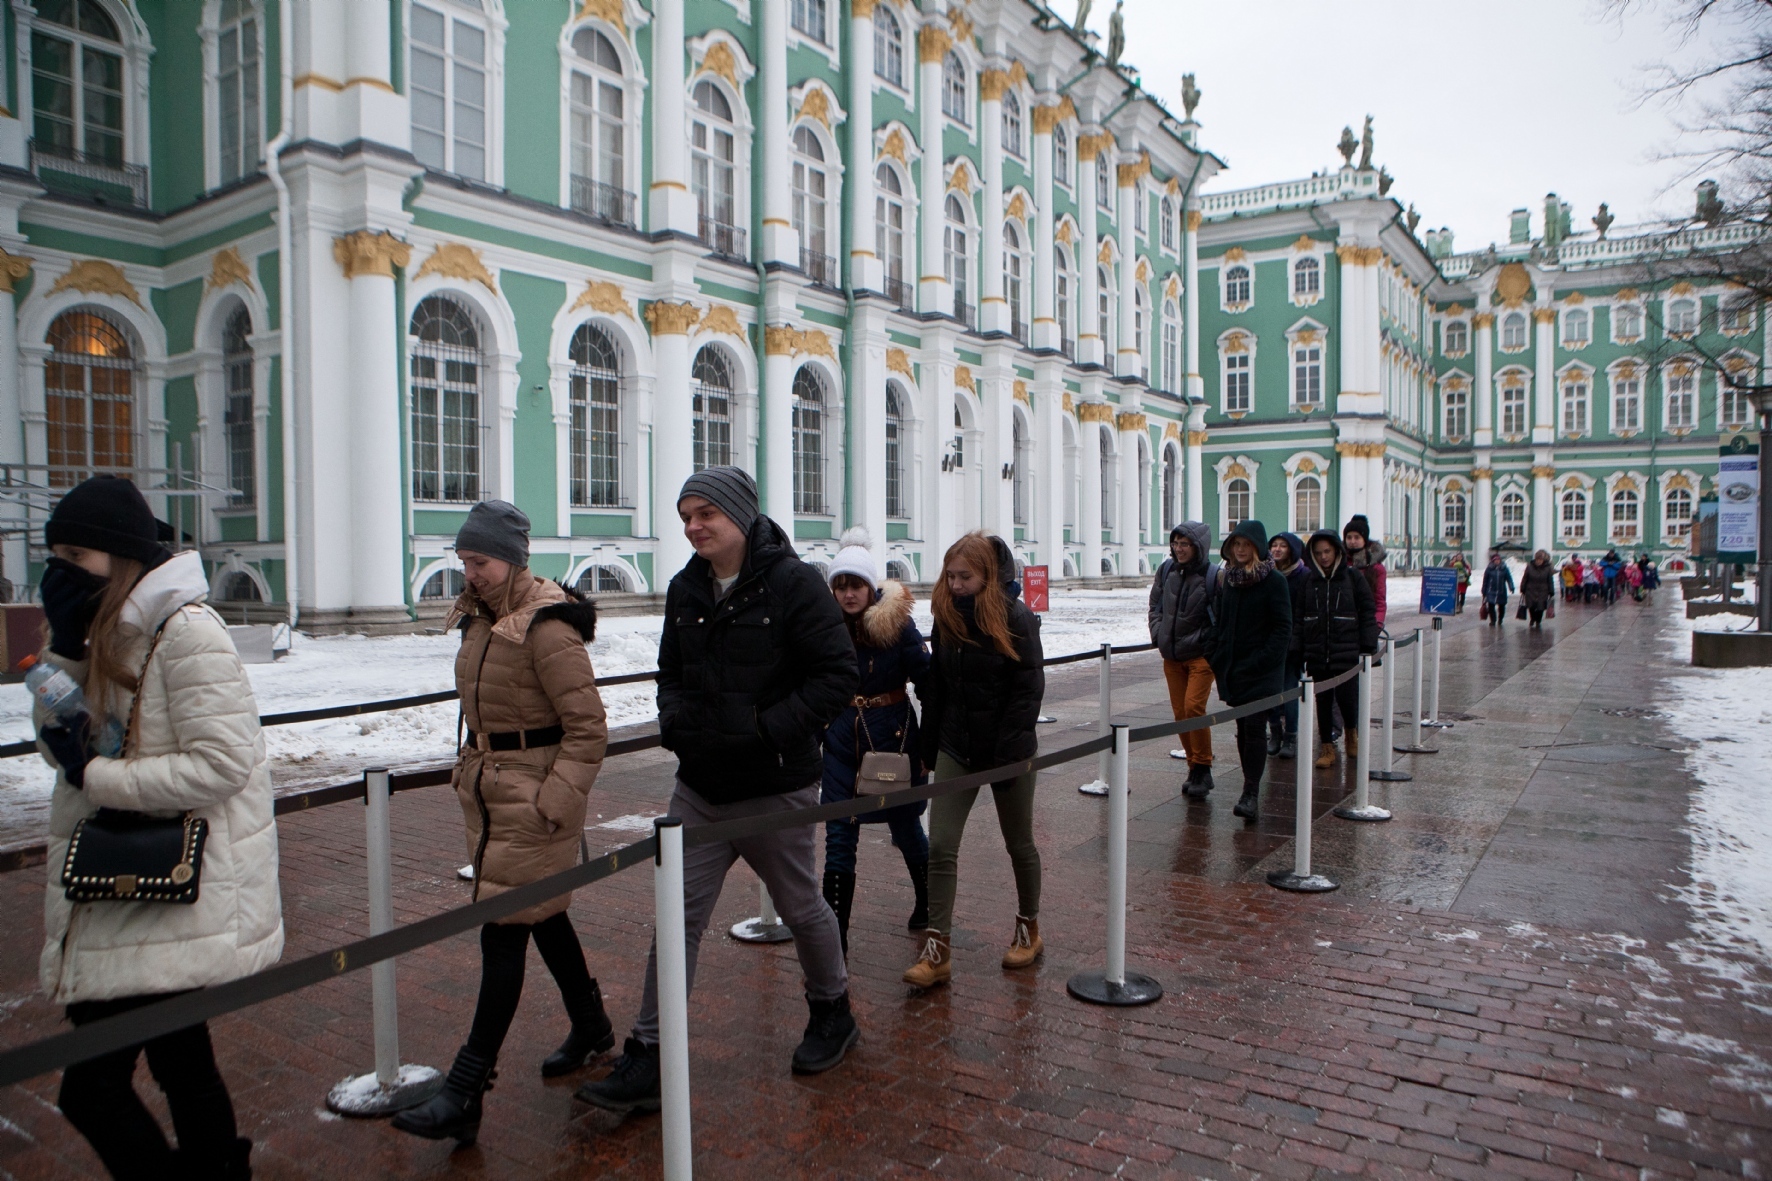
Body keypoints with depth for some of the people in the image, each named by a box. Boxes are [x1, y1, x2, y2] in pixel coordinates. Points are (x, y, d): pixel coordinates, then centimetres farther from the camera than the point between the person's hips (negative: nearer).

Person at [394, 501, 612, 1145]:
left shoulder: (545, 626, -19)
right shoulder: (480, 618, 9)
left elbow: (587, 725, -19)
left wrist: (555, 802, -21)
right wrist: (472, 767, 19)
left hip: (532, 800, -9)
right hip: (491, 792, 9)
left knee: (504, 931, -4)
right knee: (542, 913, 19)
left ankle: (464, 1096, 3)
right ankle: (591, 1025, 38)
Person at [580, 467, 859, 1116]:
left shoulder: (794, 584, -14)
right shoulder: (685, 590, 5)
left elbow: (838, 675, -16)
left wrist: (770, 729, -23)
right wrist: (673, 717, -3)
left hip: (776, 789, -5)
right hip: (698, 789, 5)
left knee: (801, 908, 14)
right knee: (677, 916, 4)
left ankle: (832, 1013, 39)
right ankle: (647, 1059, 12)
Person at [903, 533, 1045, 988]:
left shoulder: (1016, 618, -12)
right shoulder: (947, 619, 3)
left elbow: (1028, 690, -14)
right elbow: (936, 688, 8)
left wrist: (1006, 756, -18)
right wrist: (928, 750, 8)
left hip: (1009, 749, -4)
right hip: (956, 747, 4)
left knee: (1019, 844, 13)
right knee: (940, 845, -4)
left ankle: (1029, 929, 34)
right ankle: (938, 950, 1)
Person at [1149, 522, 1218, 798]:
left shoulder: (1213, 576, -13)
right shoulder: (1166, 569, 4)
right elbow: (1155, 604, 16)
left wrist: (1205, 641, -13)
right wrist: (1158, 634, 5)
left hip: (1201, 655, -5)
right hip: (1171, 655, 6)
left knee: (1194, 707, -17)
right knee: (1180, 713, 8)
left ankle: (1202, 768, -1)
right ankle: (1195, 769, 20)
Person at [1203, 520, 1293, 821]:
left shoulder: (1273, 581, -6)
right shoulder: (1226, 580, 10)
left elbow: (1283, 629, -9)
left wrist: (1260, 663, -16)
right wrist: (1214, 655, 4)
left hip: (1262, 671, -5)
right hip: (1233, 669, 6)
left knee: (1254, 728, -10)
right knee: (1242, 729, 9)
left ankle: (1251, 794, -8)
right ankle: (1251, 791, 18)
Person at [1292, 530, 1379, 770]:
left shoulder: (1353, 577, 1)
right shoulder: (1307, 581, 7)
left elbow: (1368, 613, 2)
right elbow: (1298, 617, 8)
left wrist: (1368, 647, -3)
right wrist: (1297, 650, 2)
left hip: (1347, 653, -2)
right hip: (1317, 655, 2)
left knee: (1347, 697, -6)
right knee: (1323, 701, 7)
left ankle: (1352, 732, 24)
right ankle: (1326, 746, 17)